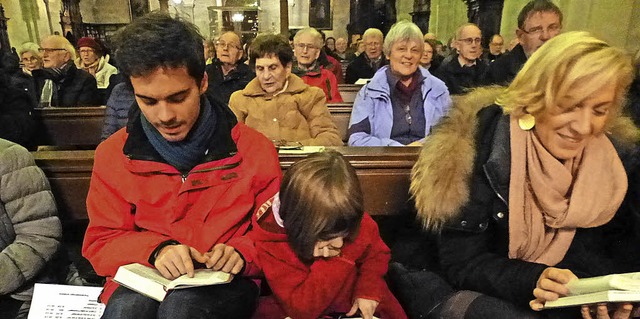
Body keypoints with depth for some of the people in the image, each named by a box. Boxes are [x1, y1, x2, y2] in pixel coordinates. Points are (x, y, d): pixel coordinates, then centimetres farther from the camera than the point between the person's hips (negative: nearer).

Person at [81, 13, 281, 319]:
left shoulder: (254, 150, -4)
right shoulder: (113, 154, 0)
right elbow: (101, 243, 5)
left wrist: (242, 252, -18)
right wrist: (155, 250, -16)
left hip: (226, 282, -1)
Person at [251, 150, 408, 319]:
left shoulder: (356, 221, -20)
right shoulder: (271, 243, -27)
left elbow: (377, 253, 0)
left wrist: (368, 290, -15)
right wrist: (333, 261, -34)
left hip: (355, 300, 2)